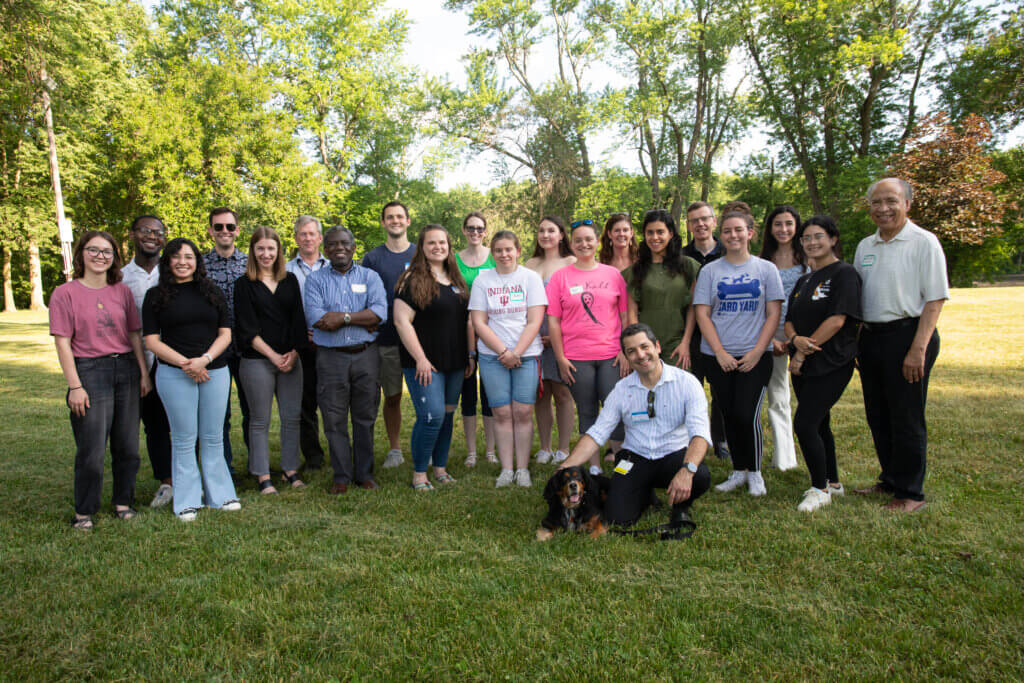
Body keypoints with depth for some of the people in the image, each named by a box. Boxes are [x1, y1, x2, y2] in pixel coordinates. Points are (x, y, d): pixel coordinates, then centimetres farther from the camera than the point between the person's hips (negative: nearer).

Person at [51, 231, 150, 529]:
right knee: (91, 449, -2)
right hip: (90, 371, -4)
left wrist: (144, 373, 6)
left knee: (128, 446, 8)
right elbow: (62, 342, -5)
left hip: (126, 370, 4)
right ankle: (84, 511, 15)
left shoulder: (122, 291, 10)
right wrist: (74, 386, -11)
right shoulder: (65, 293, -2)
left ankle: (123, 502, 24)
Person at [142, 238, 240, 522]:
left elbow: (225, 333, 6)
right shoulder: (156, 295, 4)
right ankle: (187, 501, 14)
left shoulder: (211, 291, 10)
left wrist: (204, 359, -11)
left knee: (213, 437, 8)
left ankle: (220, 494, 19)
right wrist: (184, 363, -14)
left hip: (216, 371, 2)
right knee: (184, 439, 4)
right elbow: (152, 340, -1)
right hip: (174, 375, -2)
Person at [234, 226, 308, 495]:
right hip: (257, 361, -3)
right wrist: (273, 355, -11)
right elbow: (247, 328, -4)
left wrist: (293, 353, -5)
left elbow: (298, 320, 8)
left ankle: (291, 471, 17)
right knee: (260, 421, 3)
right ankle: (263, 476, 12)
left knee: (292, 417, 5)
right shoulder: (244, 284, 1)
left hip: (291, 360, 3)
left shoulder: (290, 281, 11)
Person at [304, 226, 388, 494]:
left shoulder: (369, 277, 10)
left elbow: (380, 312, -7)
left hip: (366, 355, 0)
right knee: (334, 419, 3)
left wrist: (344, 317, -15)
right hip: (331, 358, 0)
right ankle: (341, 475, 16)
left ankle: (365, 473, 19)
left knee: (365, 418, 7)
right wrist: (364, 321, -10)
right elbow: (314, 318, -9)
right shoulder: (315, 280, 8)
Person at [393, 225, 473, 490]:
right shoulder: (412, 280, -6)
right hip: (425, 364, -6)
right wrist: (420, 359, -17)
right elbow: (401, 321, -13)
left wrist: (470, 355, 15)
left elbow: (466, 321, 21)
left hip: (455, 363, 7)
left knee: (447, 415, 11)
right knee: (432, 416, -11)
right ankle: (419, 473, 4)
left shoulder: (456, 280, 14)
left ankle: (440, 468, 24)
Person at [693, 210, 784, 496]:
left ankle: (754, 473, 13)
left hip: (755, 356, -1)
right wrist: (720, 352, -8)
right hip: (717, 357, 2)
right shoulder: (710, 271, 5)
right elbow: (702, 314, 0)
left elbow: (773, 315, 2)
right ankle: (738, 471, 21)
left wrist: (757, 352, -8)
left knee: (747, 415, -8)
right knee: (729, 415, 6)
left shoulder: (766, 269, 5)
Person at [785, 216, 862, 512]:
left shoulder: (844, 273, -8)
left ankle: (820, 489, 5)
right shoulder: (805, 280, 16)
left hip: (831, 364, -7)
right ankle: (832, 483, 30)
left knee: (805, 424, -12)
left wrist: (803, 353, -14)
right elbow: (789, 319, 12)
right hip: (803, 364, 8)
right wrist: (795, 338, -11)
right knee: (819, 424, 14)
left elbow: (837, 320, -17)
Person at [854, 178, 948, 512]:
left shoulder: (924, 242, -7)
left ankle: (910, 492, 14)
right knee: (877, 416, 14)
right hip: (870, 337, 7)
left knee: (906, 419, 0)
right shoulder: (865, 246, 13)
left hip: (907, 334, -6)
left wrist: (918, 349, -18)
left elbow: (935, 299, -12)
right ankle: (890, 480, 30)